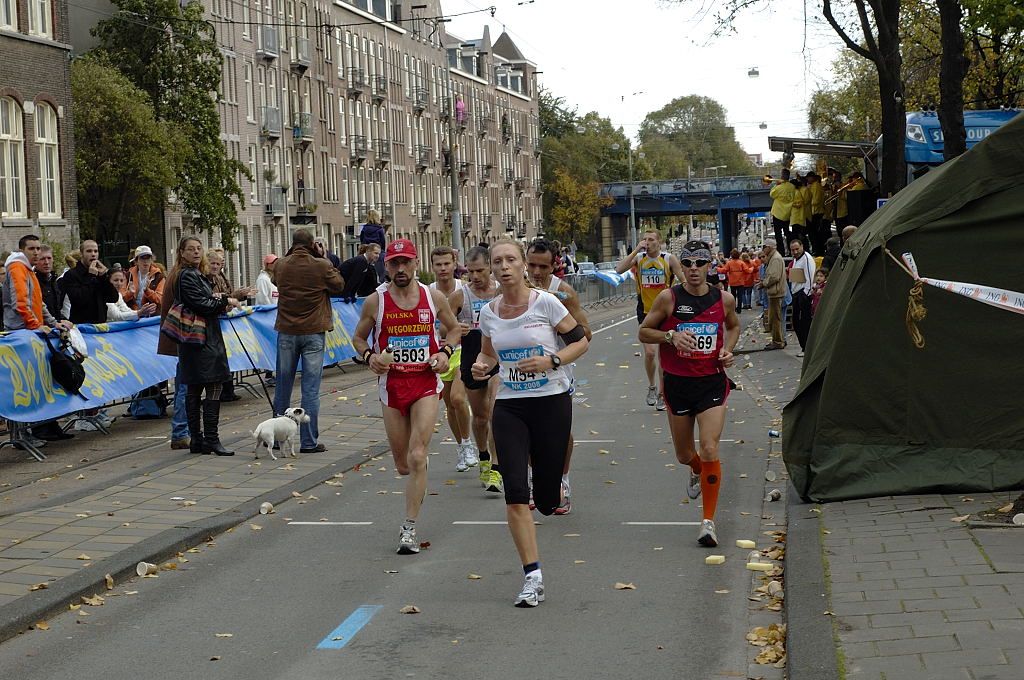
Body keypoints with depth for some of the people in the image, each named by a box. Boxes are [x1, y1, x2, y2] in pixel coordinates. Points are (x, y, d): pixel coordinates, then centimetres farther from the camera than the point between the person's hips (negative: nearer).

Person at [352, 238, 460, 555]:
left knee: (417, 457, -14)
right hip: (391, 383, 1)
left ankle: (409, 529, -8)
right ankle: (418, 489, 46)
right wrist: (369, 357, -10)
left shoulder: (434, 297, 0)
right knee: (402, 464, 8)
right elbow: (358, 337, 10)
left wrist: (445, 352, -3)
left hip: (426, 382, -1)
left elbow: (454, 328, 16)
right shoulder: (375, 301, -2)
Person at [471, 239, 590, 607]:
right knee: (515, 491, -13)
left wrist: (552, 361, -18)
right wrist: (481, 366, -4)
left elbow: (580, 341, -1)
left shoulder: (545, 303, -8)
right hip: (509, 407, 3)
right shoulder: (488, 312, 3)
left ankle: (556, 487, 44)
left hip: (552, 403, -2)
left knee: (546, 501, 4)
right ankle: (533, 576, -7)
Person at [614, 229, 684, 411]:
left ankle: (662, 394, 14)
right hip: (645, 312, 1)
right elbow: (619, 269, -16)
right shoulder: (638, 258, -1)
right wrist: (636, 250, -18)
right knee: (649, 352, -6)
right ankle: (651, 387, 18)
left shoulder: (669, 259, -5)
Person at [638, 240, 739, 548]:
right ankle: (696, 472, 53)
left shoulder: (724, 299, -1)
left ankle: (708, 521, -4)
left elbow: (733, 326, 20)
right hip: (677, 382, 1)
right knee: (684, 454, 14)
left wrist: (728, 350, 1)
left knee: (709, 451, -13)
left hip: (712, 382, -1)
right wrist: (671, 336, -18)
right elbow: (644, 332, 0)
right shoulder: (669, 298, -7)